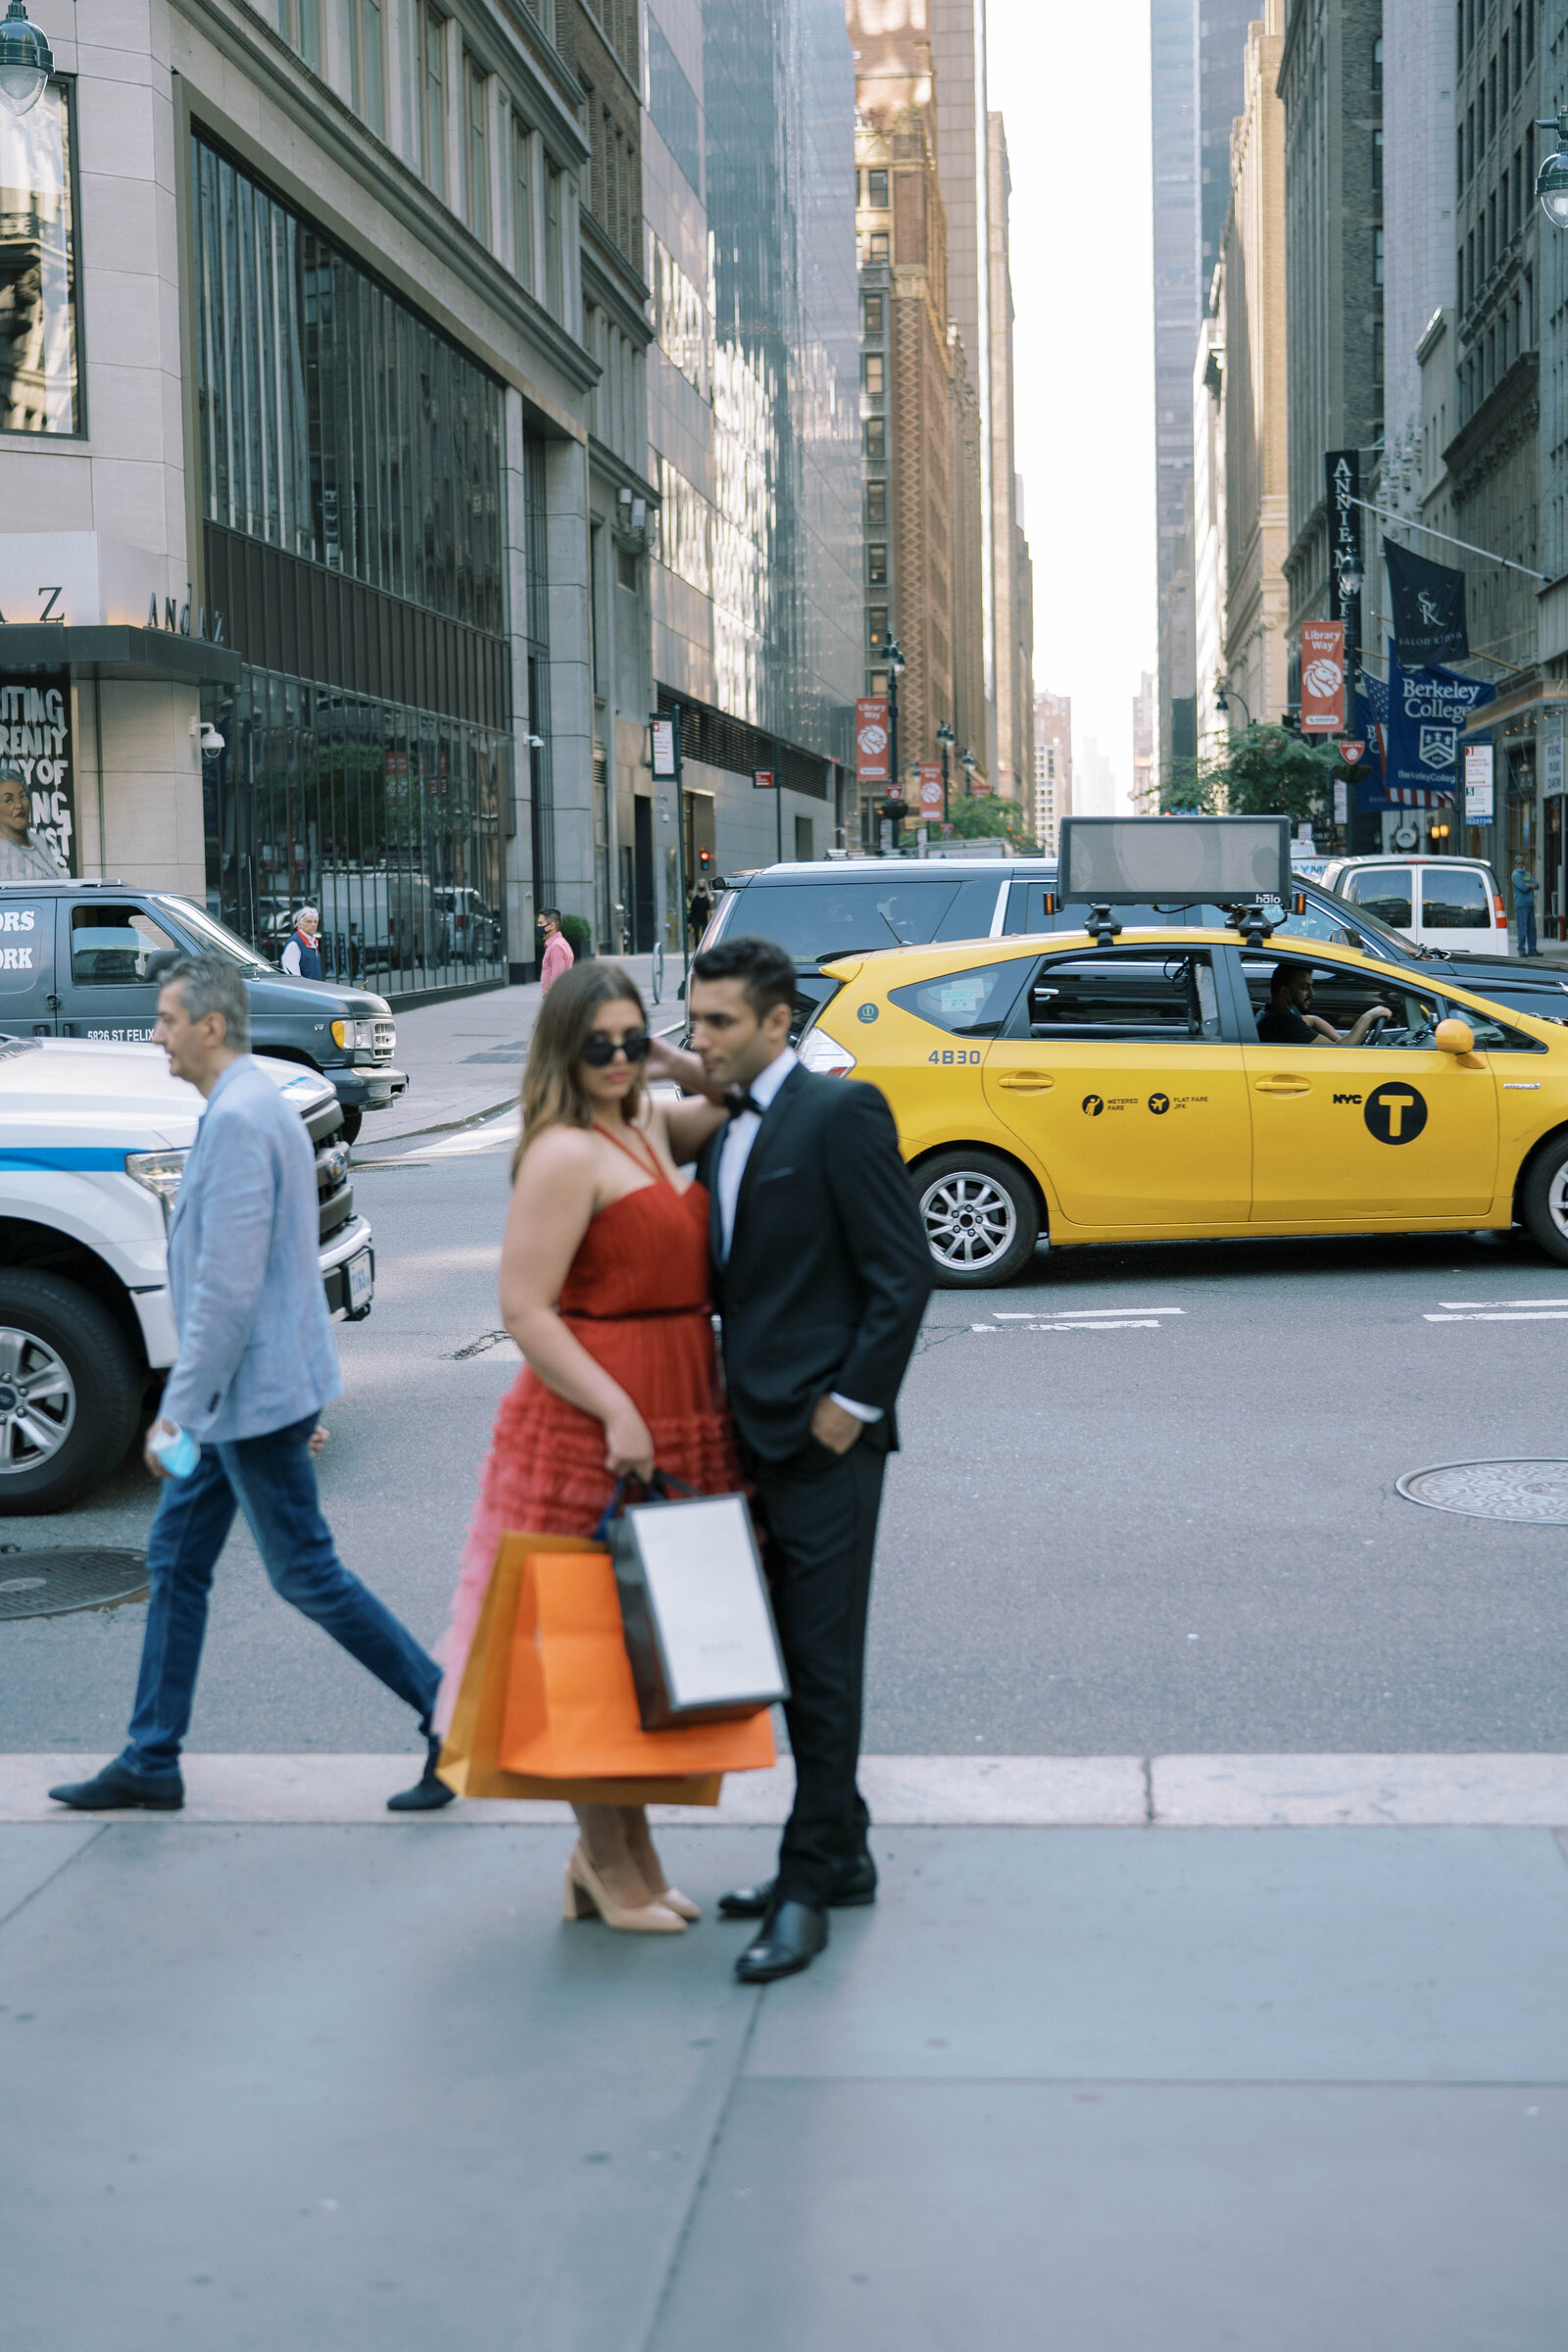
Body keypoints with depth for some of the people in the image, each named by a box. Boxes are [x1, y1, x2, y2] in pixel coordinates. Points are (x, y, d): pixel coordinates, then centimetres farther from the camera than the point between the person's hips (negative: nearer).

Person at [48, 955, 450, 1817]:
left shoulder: (238, 1119, -21)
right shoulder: (253, 1106, 12)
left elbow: (227, 1286, -25)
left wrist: (178, 1406, -22)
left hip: (252, 1392, -10)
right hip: (239, 1394, 10)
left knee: (307, 1573, -2)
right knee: (175, 1560, 13)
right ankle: (150, 1762, 21)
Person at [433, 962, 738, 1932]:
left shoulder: (650, 1127, 10)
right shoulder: (565, 1156, -15)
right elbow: (526, 1312, -19)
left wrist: (685, 1066, 5)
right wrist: (617, 1412, -23)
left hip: (675, 1418, 9)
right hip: (594, 1426, -9)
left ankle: (632, 1855, 27)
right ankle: (606, 1862, 14)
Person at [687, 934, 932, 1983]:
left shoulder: (841, 1114, -11)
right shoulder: (724, 1133, 13)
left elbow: (904, 1273, -14)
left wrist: (852, 1403, -15)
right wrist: (726, 1411, 10)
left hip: (823, 1437, -8)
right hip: (756, 1434, 8)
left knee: (824, 1662, -3)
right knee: (795, 1658, 15)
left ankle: (810, 1887, 3)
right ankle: (842, 1856, 26)